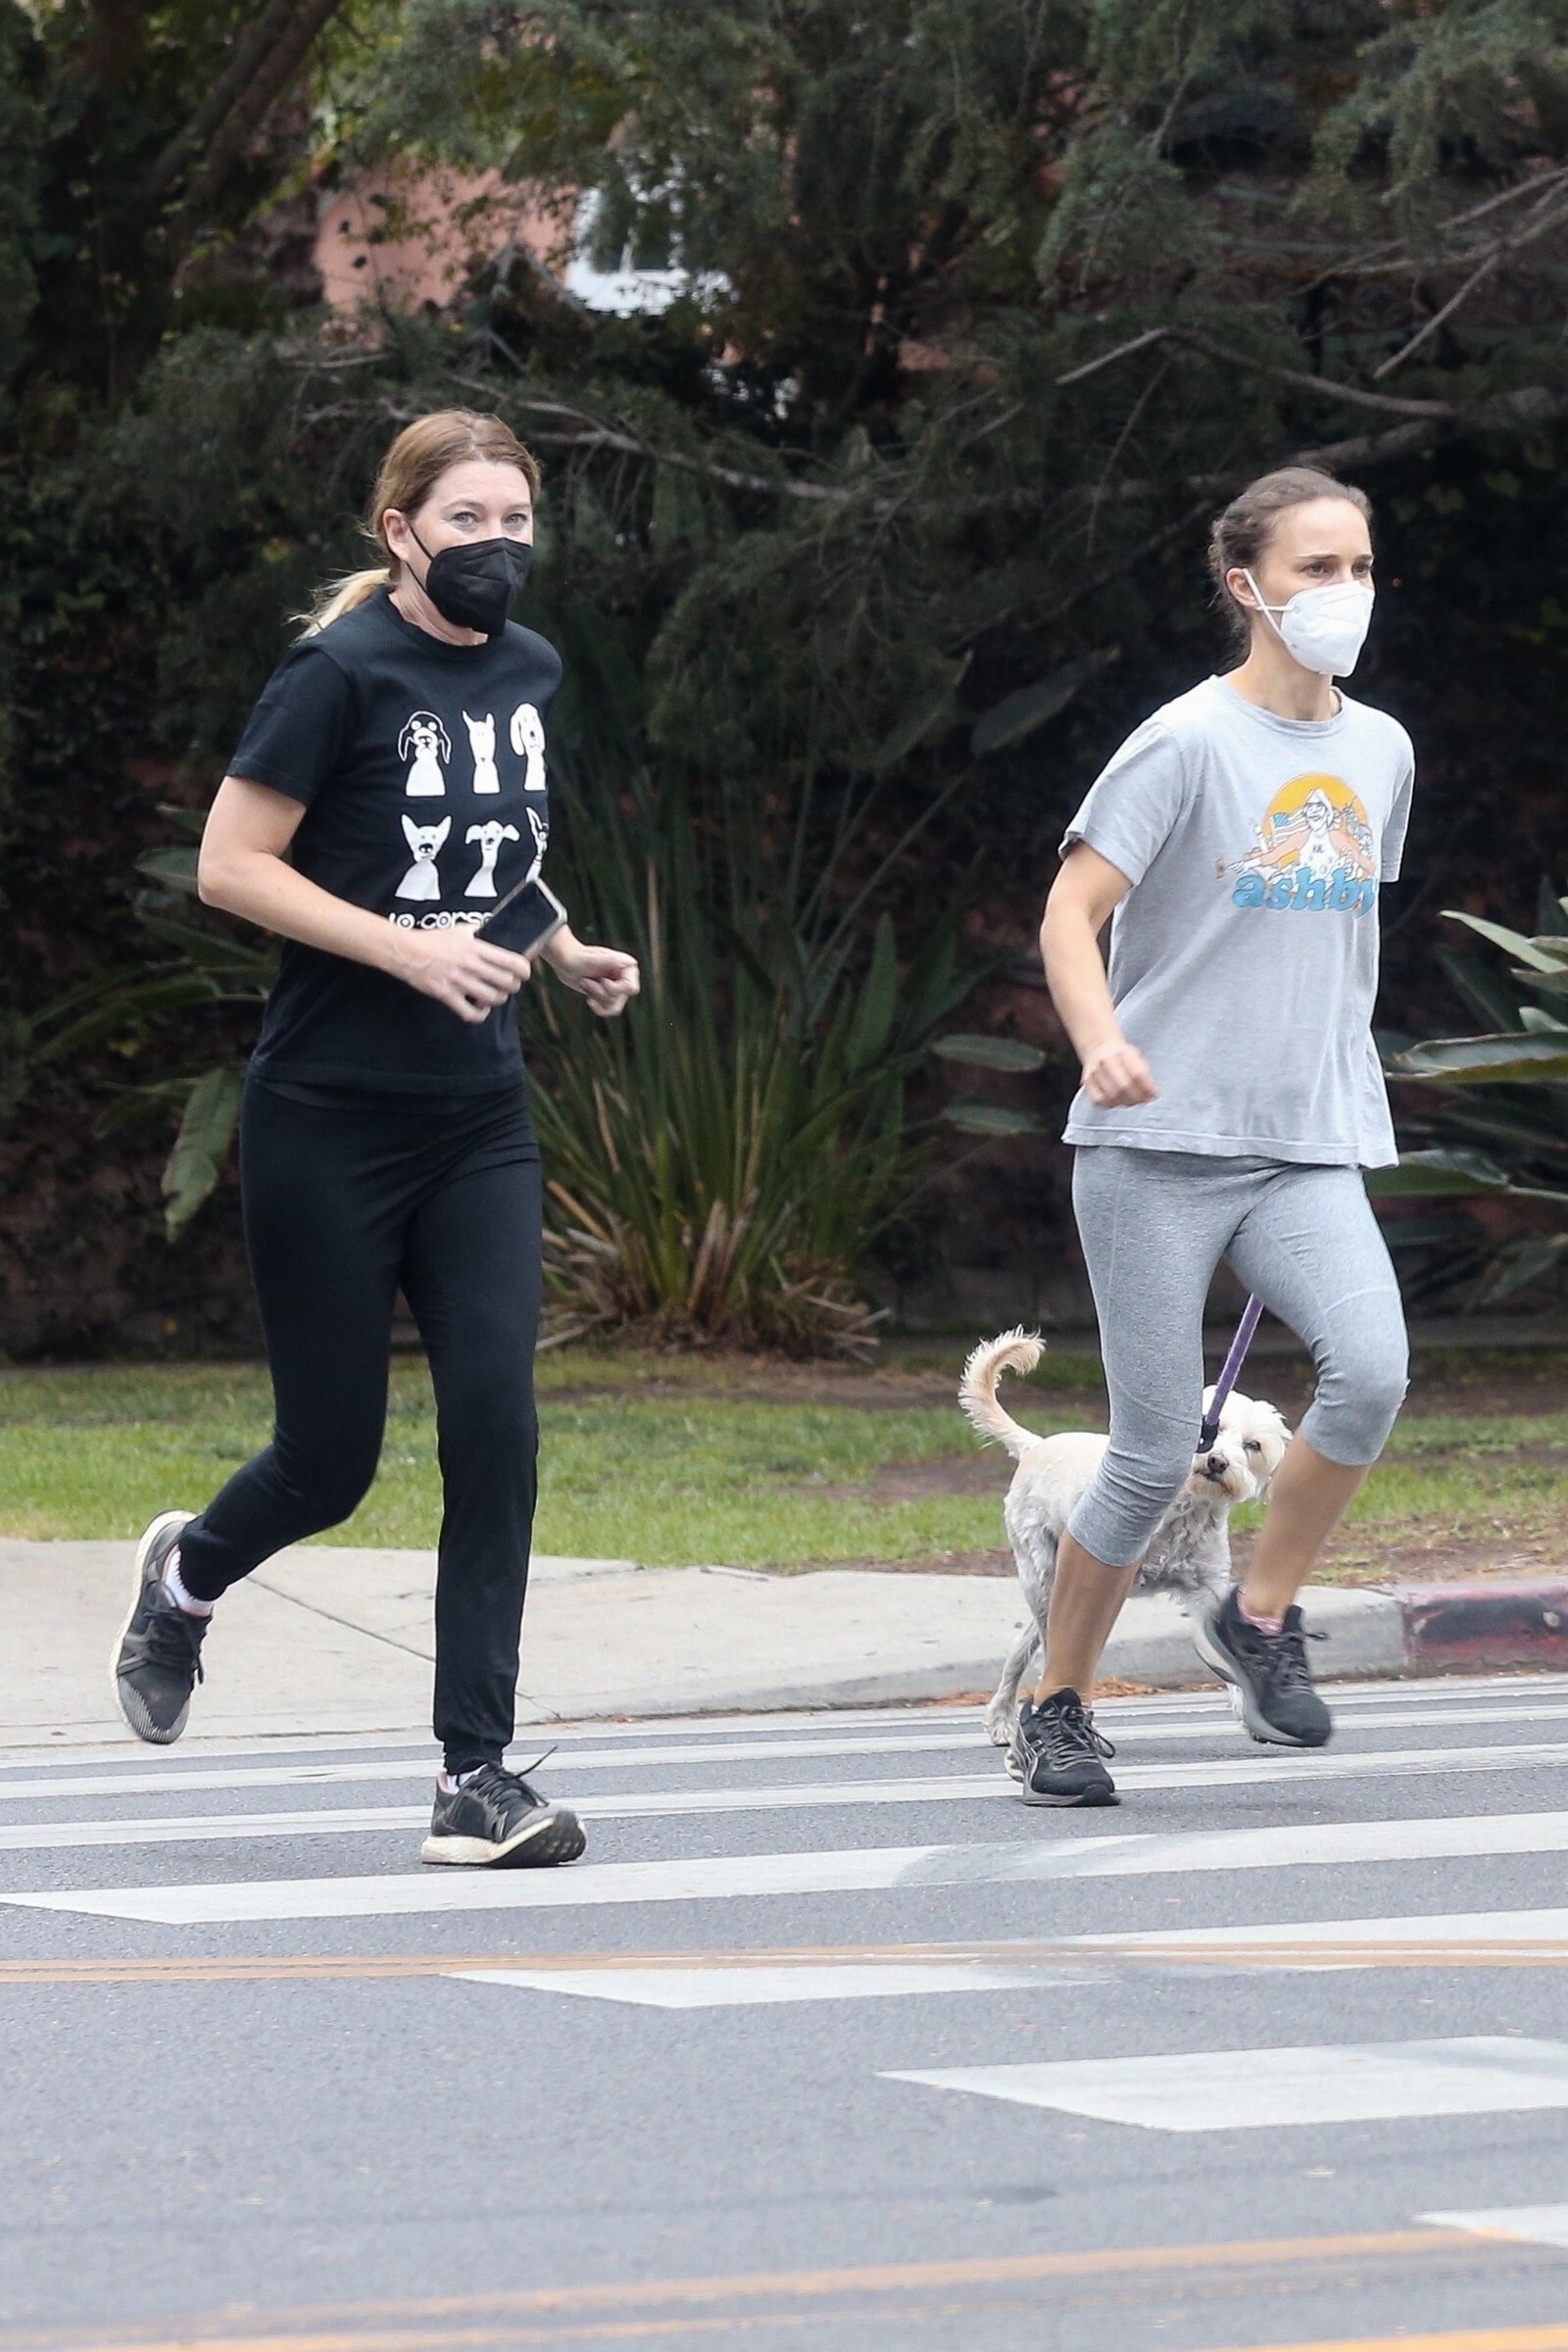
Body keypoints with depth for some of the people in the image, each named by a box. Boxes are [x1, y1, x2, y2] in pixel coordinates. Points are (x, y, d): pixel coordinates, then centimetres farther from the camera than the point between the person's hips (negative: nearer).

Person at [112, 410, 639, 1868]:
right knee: (331, 1458, 3)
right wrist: (411, 949, -21)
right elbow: (230, 867, -13)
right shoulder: (343, 673, -11)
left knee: (495, 1427, -9)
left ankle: (476, 1776, -6)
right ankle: (186, 1574, 38)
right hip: (328, 1122, -5)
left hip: (478, 1120, 5)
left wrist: (565, 955, 6)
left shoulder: (529, 671, 10)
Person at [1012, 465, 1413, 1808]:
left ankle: (1261, 1619, -2)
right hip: (1157, 1146, -4)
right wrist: (1101, 1041, -31)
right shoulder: (1190, 744, -7)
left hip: (1311, 1151, 4)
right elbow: (1072, 911, -13)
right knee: (1155, 1457, -5)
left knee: (1372, 1371, -22)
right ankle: (1059, 1710, 15)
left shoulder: (1380, 751, 11)